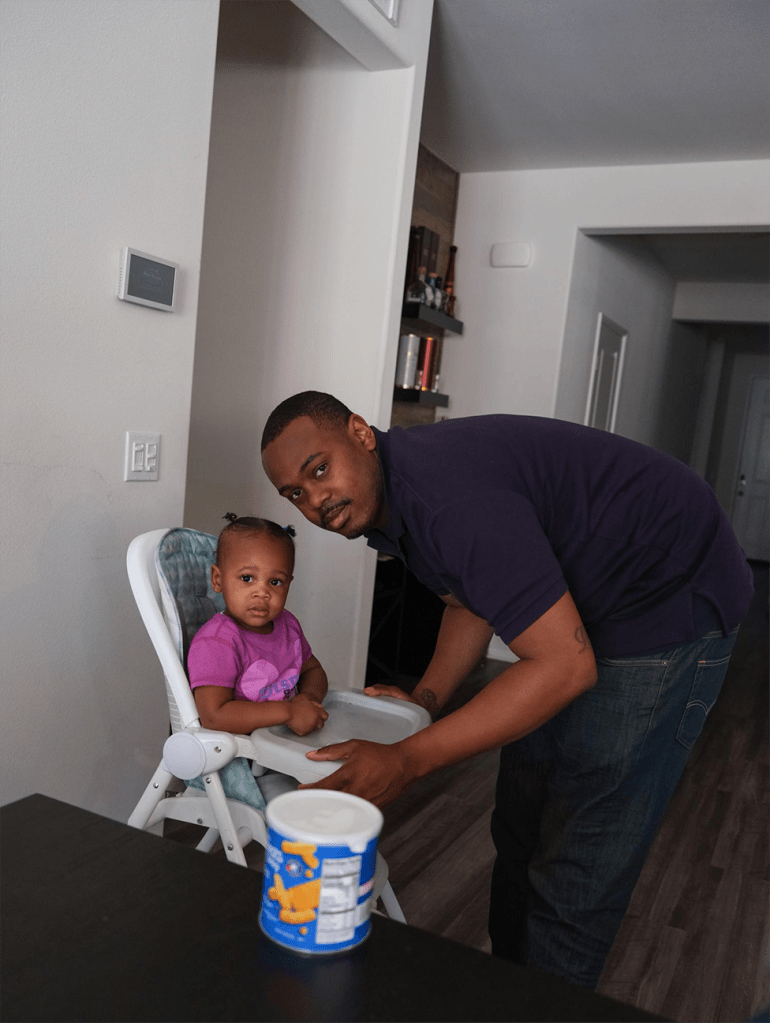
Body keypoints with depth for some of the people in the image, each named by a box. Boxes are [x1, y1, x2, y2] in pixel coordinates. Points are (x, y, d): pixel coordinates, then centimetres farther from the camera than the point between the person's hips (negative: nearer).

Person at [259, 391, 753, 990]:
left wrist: (406, 762, -31)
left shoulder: (448, 497, -33)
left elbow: (565, 666, -32)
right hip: (574, 602, 10)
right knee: (521, 830, 17)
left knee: (575, 866, -6)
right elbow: (471, 601, 13)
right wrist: (426, 697, -3)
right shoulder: (387, 495, -1)